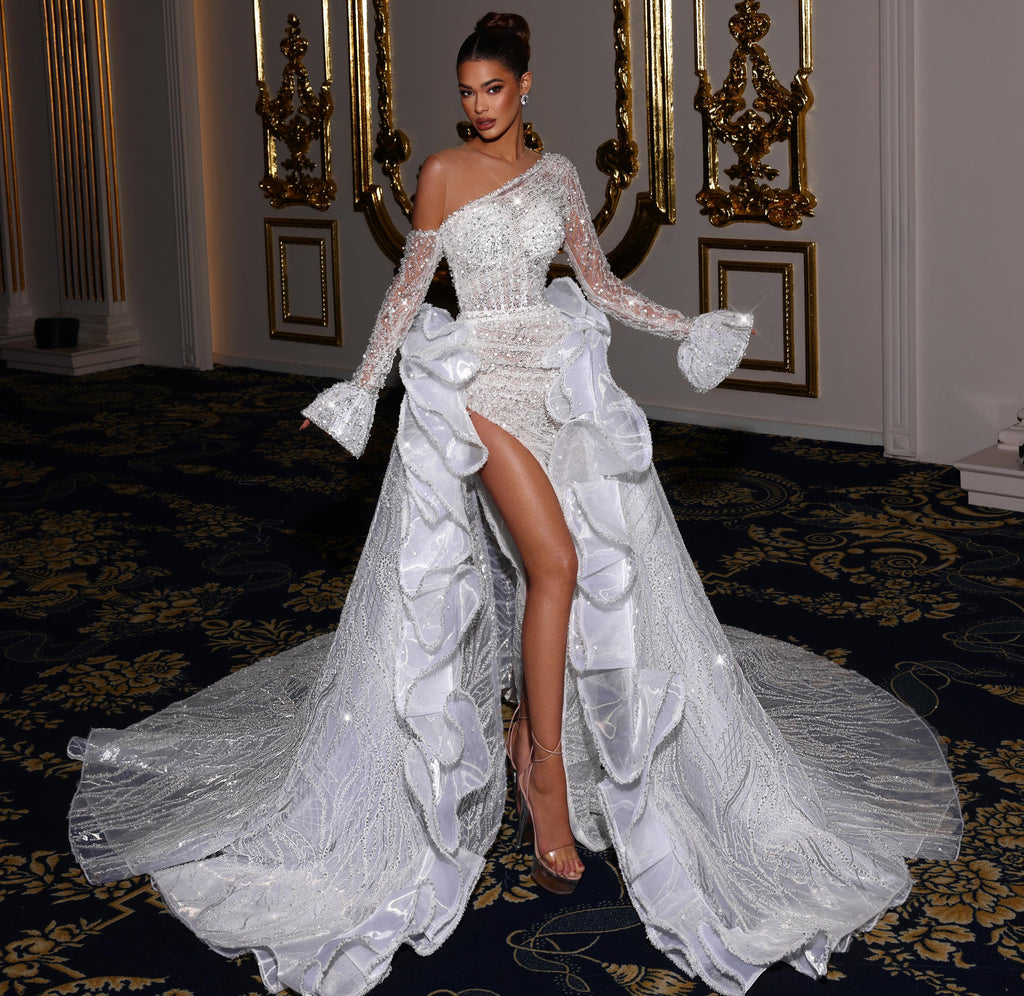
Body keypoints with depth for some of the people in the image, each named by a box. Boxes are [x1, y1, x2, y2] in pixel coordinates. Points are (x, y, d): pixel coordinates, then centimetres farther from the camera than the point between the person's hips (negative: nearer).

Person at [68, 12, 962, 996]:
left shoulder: (557, 173, 12)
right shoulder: (443, 171, 1)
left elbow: (599, 284, 15)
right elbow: (410, 283, 4)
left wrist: (685, 328, 9)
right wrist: (364, 382, 1)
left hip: (560, 379, 5)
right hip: (482, 381, -5)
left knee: (573, 570, 2)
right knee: (555, 565, -16)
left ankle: (529, 735, 21)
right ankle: (549, 777, -8)